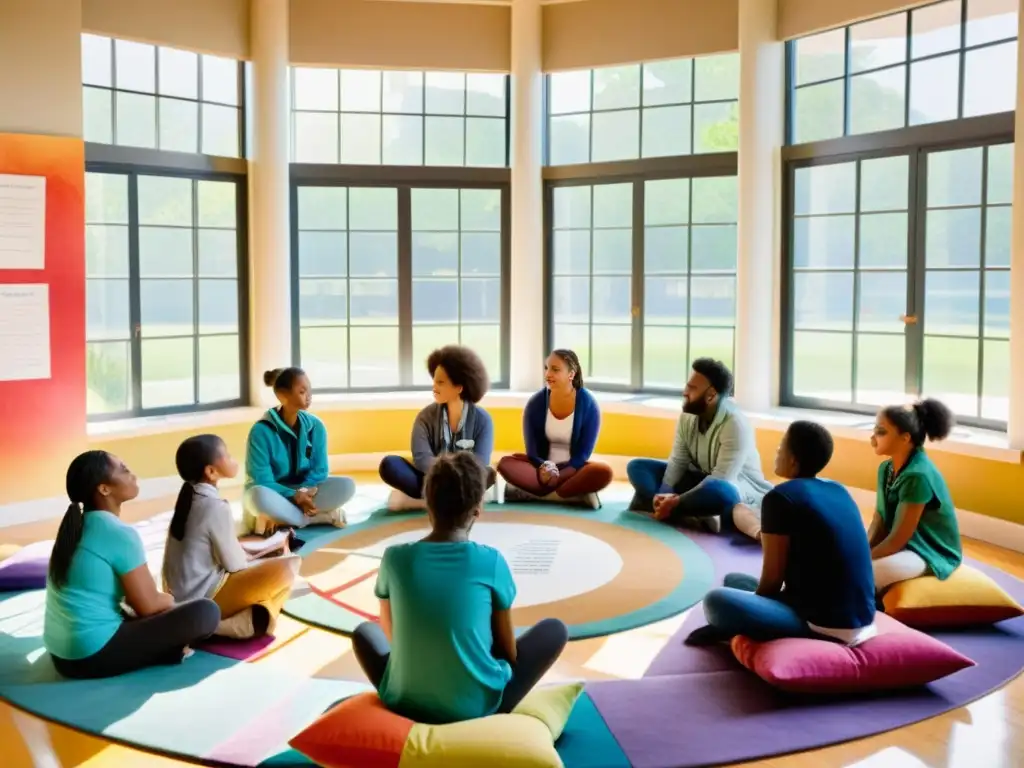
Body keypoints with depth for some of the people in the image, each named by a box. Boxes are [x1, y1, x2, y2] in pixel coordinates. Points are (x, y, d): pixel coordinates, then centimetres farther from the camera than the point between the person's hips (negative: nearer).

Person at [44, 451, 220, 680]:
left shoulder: (76, 527, 10)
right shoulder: (119, 534, -15)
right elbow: (148, 606, -11)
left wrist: (164, 599, 17)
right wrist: (171, 600, 10)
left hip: (62, 654, 9)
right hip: (95, 655, -9)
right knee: (206, 612, -13)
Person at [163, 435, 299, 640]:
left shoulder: (190, 496, 6)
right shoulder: (216, 506, -18)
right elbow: (234, 564, -12)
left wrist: (248, 556, 9)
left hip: (181, 595, 9)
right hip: (203, 598, -9)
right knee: (286, 568, -18)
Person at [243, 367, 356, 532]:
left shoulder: (315, 426, -4)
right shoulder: (261, 431, -17)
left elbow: (319, 470, -3)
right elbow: (261, 481, -18)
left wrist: (304, 491, -24)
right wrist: (294, 496, -30)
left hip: (305, 492, 3)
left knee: (347, 485, -22)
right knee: (259, 495, -39)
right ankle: (325, 516, -24)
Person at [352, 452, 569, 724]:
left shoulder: (394, 558, -5)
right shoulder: (491, 561, -9)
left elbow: (392, 637, 9)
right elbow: (509, 650, 2)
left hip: (404, 705, 2)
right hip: (477, 706, -2)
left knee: (365, 631, 30)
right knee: (554, 629, 16)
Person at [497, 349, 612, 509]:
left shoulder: (588, 405, -10)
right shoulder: (535, 403, -4)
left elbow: (583, 454, -11)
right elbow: (532, 450, -5)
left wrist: (556, 476, -23)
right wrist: (544, 468, -27)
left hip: (573, 469, -1)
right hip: (541, 468, 2)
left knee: (603, 472, -34)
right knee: (505, 463, -26)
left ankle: (534, 493, -27)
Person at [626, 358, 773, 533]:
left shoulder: (736, 425, -26)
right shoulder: (687, 416, -5)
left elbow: (720, 480, -30)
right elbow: (677, 462, -7)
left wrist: (676, 501, -34)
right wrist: (664, 495, -26)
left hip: (740, 490, -7)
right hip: (700, 480, 7)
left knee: (718, 490, -44)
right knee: (637, 466, -7)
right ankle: (697, 514, -26)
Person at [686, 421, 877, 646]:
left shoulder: (781, 497, -13)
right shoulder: (839, 491, 11)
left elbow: (772, 580, -9)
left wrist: (755, 611, 9)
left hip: (827, 626, -9)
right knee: (734, 580, 20)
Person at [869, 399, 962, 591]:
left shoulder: (918, 476, -25)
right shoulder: (886, 469, 2)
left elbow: (898, 539, -23)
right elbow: (879, 522, 2)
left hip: (931, 552, -9)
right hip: (905, 545, 9)